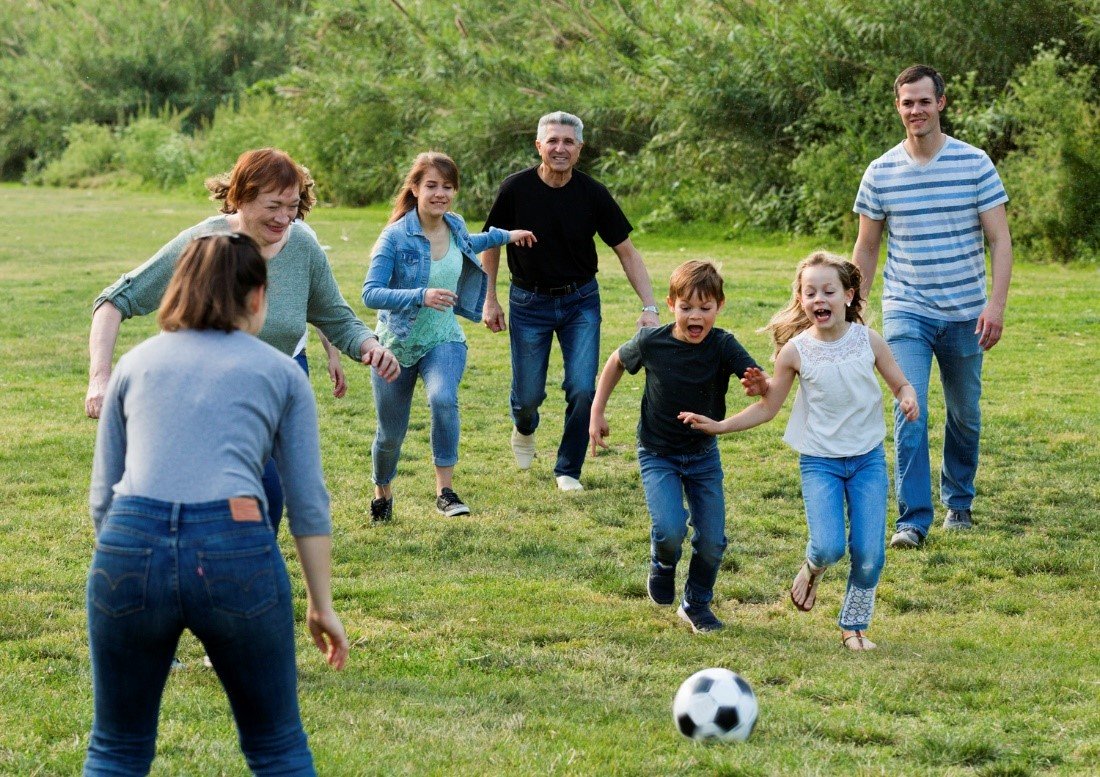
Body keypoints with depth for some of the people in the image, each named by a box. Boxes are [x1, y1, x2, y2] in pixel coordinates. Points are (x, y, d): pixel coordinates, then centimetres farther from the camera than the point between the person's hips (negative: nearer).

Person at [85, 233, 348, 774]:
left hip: (129, 546, 2)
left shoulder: (136, 363, 21)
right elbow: (309, 504, 12)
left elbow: (102, 495, 18)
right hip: (235, 548, -1)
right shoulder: (281, 373, 17)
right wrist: (321, 604, 18)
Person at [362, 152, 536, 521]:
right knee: (391, 434, 8)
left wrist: (504, 236, 25)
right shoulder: (395, 237, -18)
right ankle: (382, 493, 40)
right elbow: (370, 293, -25)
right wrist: (421, 296, -37)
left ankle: (445, 491, -24)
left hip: (443, 341, 2)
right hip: (397, 343, -2)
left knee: (443, 399, -31)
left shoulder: (455, 226, -2)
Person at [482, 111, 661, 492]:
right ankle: (524, 428, 41)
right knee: (529, 394, 3)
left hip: (580, 301, 1)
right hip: (529, 302, -1)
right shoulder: (515, 189, -13)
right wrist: (490, 300, 0)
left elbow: (626, 252, -5)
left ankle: (568, 470, 10)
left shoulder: (593, 194, -11)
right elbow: (492, 245, 2)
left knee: (583, 390, -10)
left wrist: (649, 307, -12)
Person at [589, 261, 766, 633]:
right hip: (658, 455, -2)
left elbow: (768, 386, -30)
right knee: (670, 529, -22)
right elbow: (616, 362, 4)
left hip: (703, 454, 2)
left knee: (712, 541, 0)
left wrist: (760, 385, -53)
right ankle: (662, 565, 14)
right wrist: (597, 413, 3)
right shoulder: (651, 342, -18)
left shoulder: (723, 347, -19)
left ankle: (697, 605, 28)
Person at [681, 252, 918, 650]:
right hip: (819, 461, -1)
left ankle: (854, 625, 20)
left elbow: (900, 383, 6)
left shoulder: (868, 341, -5)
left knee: (869, 554, -3)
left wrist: (908, 398, -17)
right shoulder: (795, 351, -6)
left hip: (868, 458, 1)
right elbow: (767, 408, 4)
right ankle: (811, 571, 17)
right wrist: (718, 426, -1)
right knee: (829, 546, -19)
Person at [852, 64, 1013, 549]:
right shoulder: (881, 172, 1)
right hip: (906, 312, 0)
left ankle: (958, 502, 33)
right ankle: (913, 519, -12)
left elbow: (999, 240, -4)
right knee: (910, 410, -14)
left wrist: (996, 304, -15)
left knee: (965, 415, 12)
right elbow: (866, 248, 11)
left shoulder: (975, 164, -3)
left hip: (965, 315, 0)